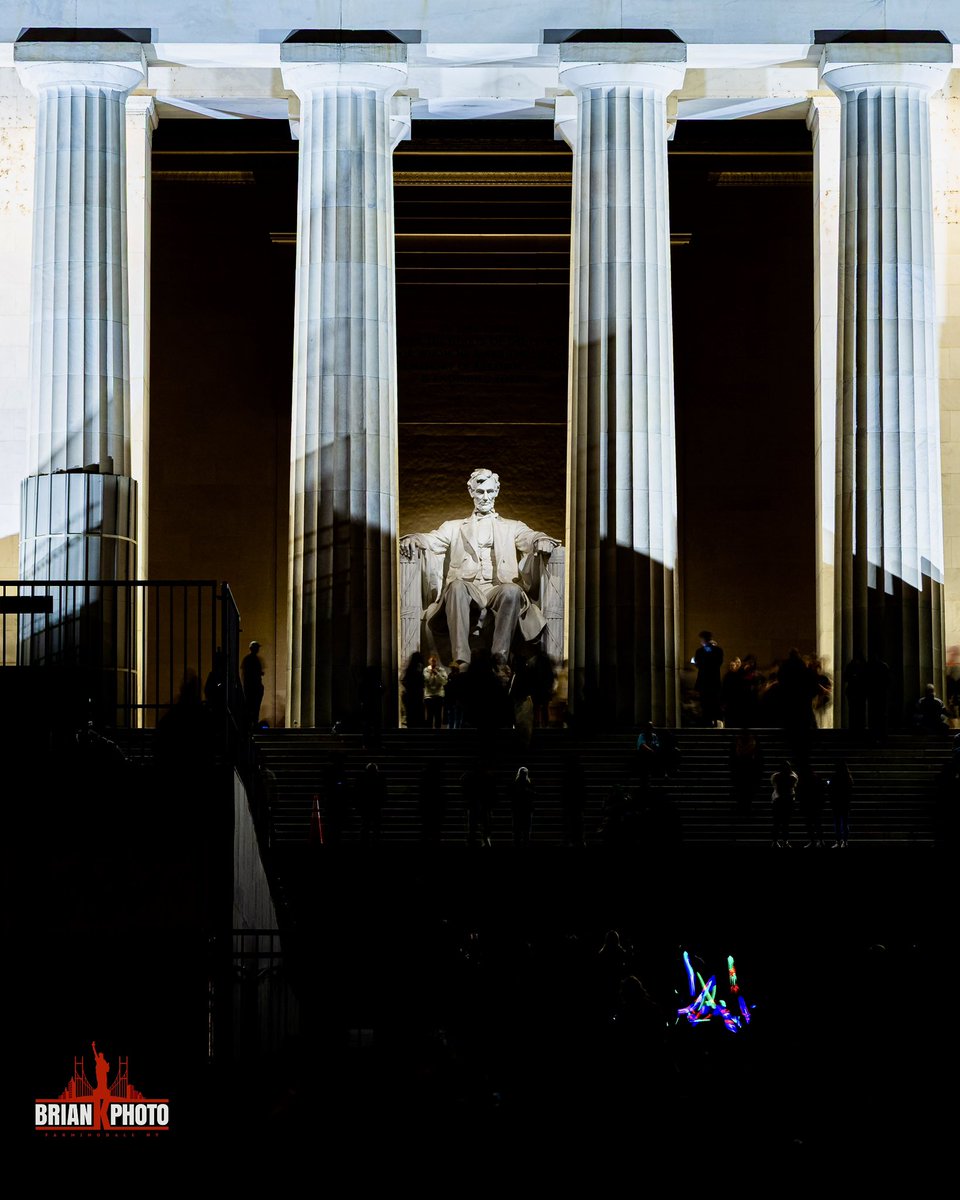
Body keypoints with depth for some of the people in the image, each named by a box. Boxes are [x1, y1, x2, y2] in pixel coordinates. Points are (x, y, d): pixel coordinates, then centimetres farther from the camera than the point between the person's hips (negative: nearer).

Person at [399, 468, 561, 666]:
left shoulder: (512, 527, 25)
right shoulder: (454, 528, 26)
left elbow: (529, 538, 5)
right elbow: (432, 540, 10)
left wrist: (542, 540, -21)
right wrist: (413, 539, -15)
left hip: (499, 589, 0)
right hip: (468, 589, 0)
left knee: (512, 590, -35)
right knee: (457, 586, -35)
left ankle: (500, 657, -38)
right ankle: (461, 659, -42)